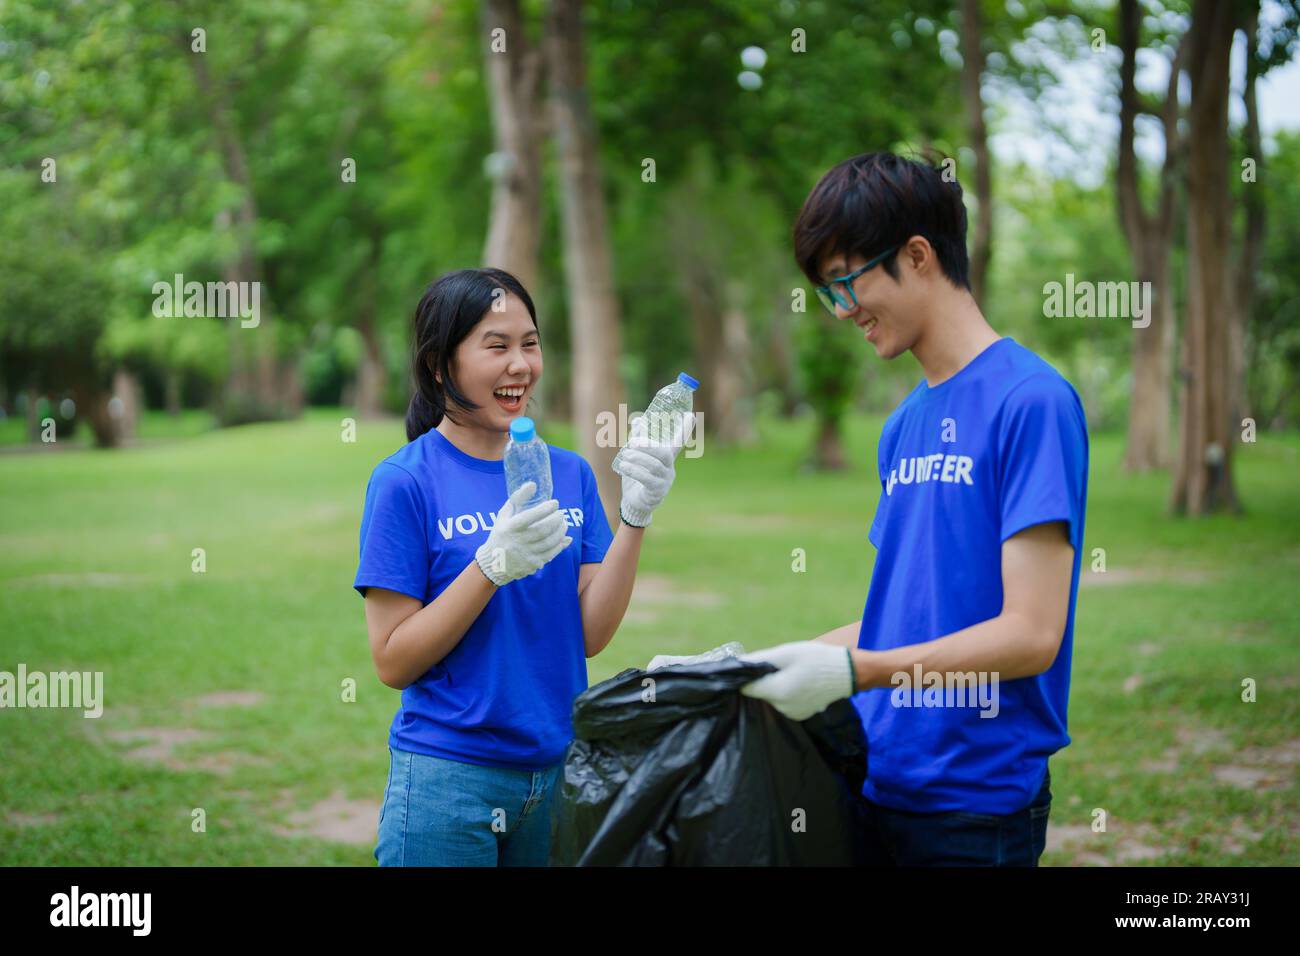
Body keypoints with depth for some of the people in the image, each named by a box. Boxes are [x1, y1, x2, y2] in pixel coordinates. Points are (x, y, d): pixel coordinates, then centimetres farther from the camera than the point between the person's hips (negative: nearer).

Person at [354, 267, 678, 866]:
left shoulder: (569, 474, 5)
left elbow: (591, 634, 0)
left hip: (559, 767, 4)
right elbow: (393, 663, -11)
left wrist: (634, 518, -12)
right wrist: (493, 564, -22)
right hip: (449, 777, -4)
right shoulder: (404, 481, -8)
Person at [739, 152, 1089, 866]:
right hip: (878, 784, 7)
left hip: (976, 804, -7)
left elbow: (1031, 634, -18)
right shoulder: (905, 425, 12)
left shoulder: (1031, 401, -12)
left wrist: (852, 670, -22)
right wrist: (775, 662, 6)